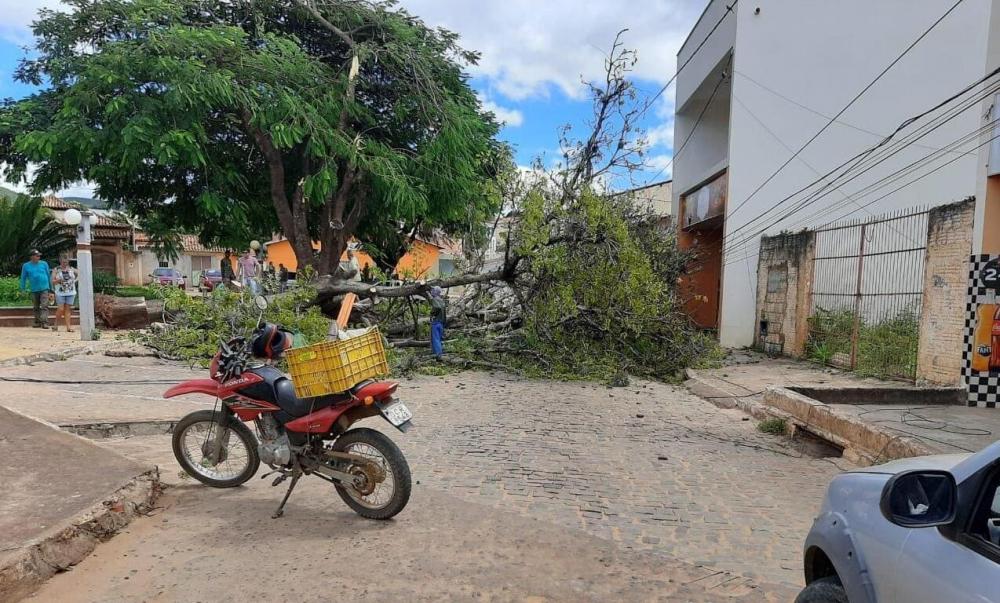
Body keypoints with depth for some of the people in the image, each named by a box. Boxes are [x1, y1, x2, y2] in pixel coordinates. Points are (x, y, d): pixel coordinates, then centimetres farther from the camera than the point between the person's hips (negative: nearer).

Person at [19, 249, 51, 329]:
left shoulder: (44, 264, 4)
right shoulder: (26, 266, 5)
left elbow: (48, 275, 10)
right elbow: (23, 278, 12)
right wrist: (23, 289, 11)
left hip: (44, 289, -2)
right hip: (34, 290, 2)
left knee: (44, 306, -13)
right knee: (36, 307, 12)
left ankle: (44, 322, -18)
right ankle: (38, 322, 23)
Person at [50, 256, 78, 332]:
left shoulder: (71, 269, 7)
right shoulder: (56, 270, 1)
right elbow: (52, 281, -1)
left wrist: (75, 280, 5)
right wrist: (58, 280, -21)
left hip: (71, 292, 2)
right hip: (60, 292, -2)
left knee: (68, 309, 2)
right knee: (60, 309, -8)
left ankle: (68, 327, 1)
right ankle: (56, 324, 12)